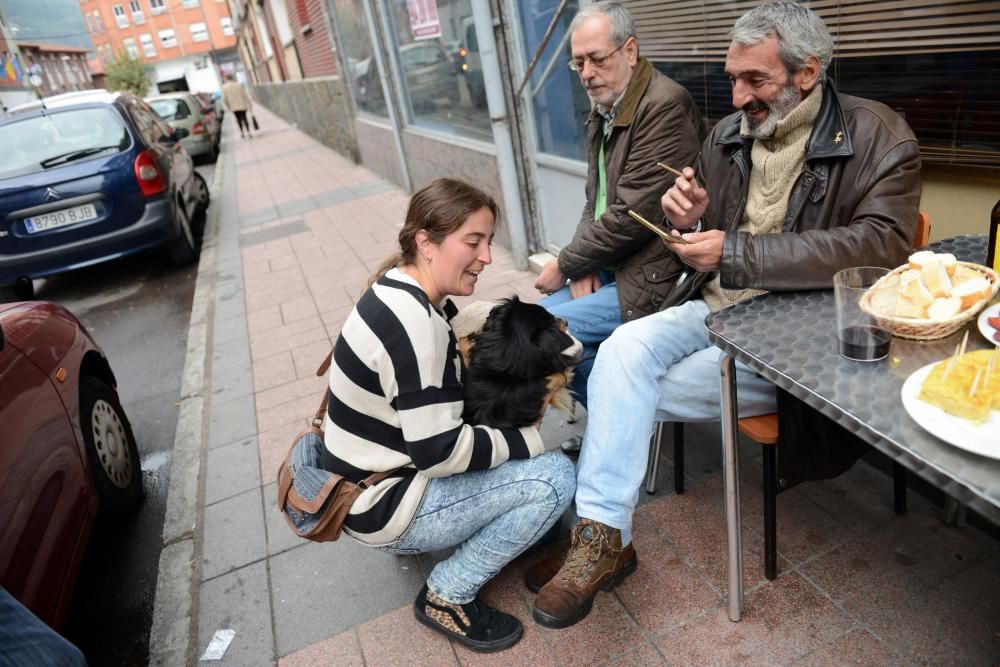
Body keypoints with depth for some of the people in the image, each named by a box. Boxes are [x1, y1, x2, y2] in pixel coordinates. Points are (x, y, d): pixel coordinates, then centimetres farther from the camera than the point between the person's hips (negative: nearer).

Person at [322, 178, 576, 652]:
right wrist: (530, 437, -16)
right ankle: (446, 597, 0)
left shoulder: (403, 291, 1)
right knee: (555, 477, -16)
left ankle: (415, 539, 16)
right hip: (383, 504, -9)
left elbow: (441, 391, 12)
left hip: (381, 472, 9)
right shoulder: (412, 322, -28)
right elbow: (438, 450, -28)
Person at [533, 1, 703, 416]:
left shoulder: (665, 106, -18)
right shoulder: (602, 109, 11)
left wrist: (565, 264, -11)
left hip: (653, 278, -9)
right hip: (610, 267, 9)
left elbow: (630, 216, -23)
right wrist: (584, 265, -4)